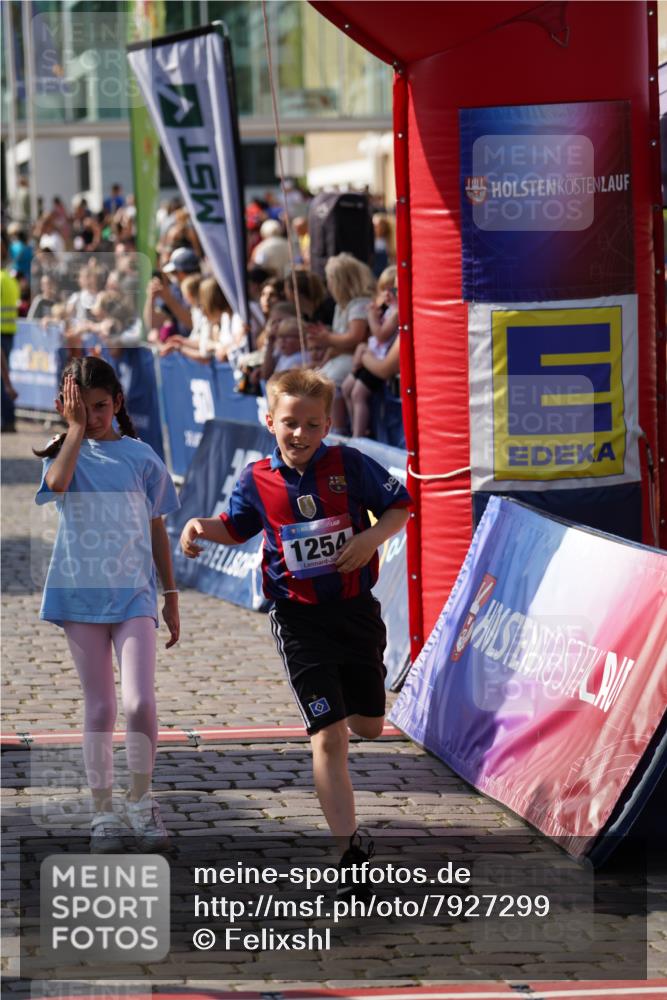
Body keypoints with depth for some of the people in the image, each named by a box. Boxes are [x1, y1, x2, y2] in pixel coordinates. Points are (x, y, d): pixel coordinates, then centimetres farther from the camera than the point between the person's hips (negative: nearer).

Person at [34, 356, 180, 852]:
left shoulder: (141, 456, 5)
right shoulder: (64, 451, 4)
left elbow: (157, 529, 11)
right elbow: (57, 482, -22)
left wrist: (171, 597, 12)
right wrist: (76, 429, -12)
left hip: (133, 593, 0)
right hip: (81, 589, 0)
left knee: (140, 703, -14)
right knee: (100, 707, 5)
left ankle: (141, 797, 6)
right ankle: (103, 810, 15)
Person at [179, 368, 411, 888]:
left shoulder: (350, 465, -6)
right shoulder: (257, 480, -3)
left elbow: (400, 505, 4)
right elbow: (236, 528, 16)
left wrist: (372, 537, -15)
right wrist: (202, 527, -4)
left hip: (356, 608, 2)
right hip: (300, 620, -2)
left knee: (369, 726, 16)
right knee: (328, 737, -10)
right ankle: (351, 850, -10)